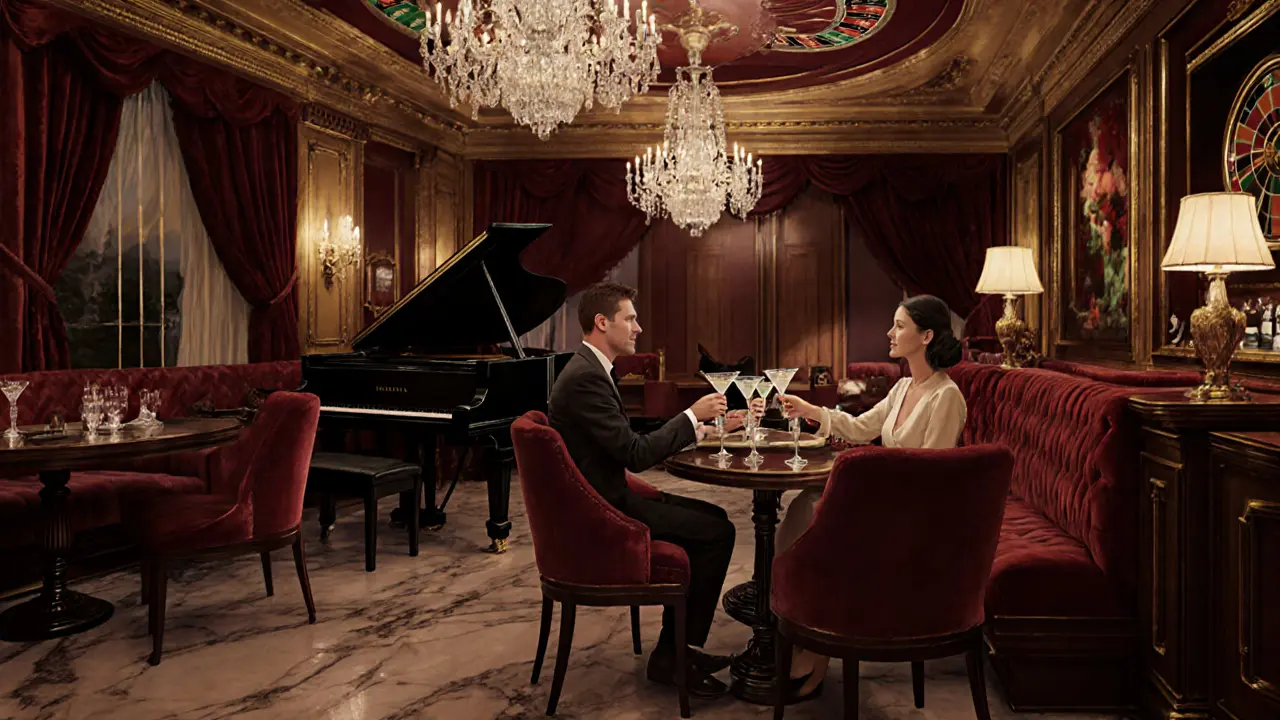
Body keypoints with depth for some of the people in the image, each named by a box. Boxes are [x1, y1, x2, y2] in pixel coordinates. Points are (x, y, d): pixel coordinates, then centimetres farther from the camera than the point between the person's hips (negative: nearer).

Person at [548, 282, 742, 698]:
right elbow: (637, 454, -24)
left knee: (711, 518, 13)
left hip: (604, 500, 10)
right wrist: (692, 415, -12)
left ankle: (675, 646, 18)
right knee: (717, 532, -8)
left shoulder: (590, 370, 11)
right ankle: (671, 657, 4)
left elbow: (635, 442, 13)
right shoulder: (585, 378, -22)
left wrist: (707, 426, 7)